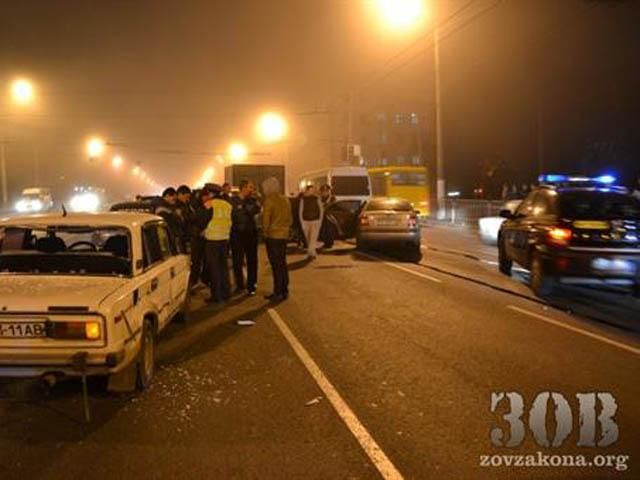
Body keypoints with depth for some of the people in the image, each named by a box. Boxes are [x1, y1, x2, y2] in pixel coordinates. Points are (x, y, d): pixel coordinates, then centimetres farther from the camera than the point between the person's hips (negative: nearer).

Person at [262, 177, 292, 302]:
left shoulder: (269, 201, -13)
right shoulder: (285, 200, 10)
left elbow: (266, 220, -14)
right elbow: (289, 219, 14)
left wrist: (265, 233, 0)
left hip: (273, 236, -7)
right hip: (284, 235, 8)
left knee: (276, 265, -4)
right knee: (282, 264, 14)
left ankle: (278, 293, -1)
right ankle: (284, 291, 19)